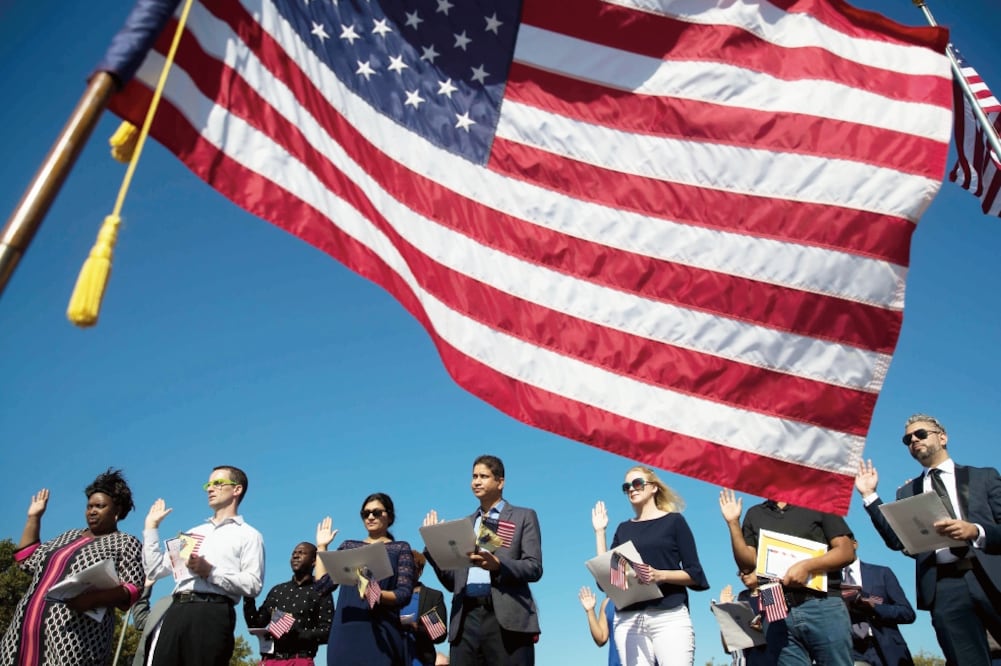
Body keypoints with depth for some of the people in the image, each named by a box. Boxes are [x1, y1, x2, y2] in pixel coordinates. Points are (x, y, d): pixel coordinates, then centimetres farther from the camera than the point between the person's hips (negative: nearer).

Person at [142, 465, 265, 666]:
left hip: (212, 614, -6)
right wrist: (151, 526, 25)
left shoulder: (249, 535, 7)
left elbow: (253, 585, -5)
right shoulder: (193, 532, 29)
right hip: (176, 611, 6)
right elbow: (155, 569, 23)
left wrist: (211, 572, -13)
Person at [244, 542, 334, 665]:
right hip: (270, 659, 5)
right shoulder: (277, 590, 20)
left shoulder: (320, 592, 4)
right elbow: (256, 624, 17)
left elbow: (328, 631, -4)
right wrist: (248, 597, 4)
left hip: (300, 660, -5)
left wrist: (299, 635, -17)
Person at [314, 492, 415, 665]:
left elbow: (405, 594, -2)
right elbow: (323, 585, 11)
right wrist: (321, 546, 13)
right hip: (345, 632, 3)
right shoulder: (348, 546, 19)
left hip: (381, 632, -3)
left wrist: (378, 594, -20)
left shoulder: (400, 548, 9)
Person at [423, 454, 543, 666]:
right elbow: (452, 581, 17)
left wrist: (497, 564, -19)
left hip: (506, 618, -4)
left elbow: (534, 568, -3)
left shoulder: (523, 517, 8)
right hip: (466, 619, 4)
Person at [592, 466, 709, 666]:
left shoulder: (674, 521, 7)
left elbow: (695, 574, 2)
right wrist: (599, 531, 10)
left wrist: (660, 575, -15)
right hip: (628, 620, 3)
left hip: (669, 616, -3)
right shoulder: (624, 529, 17)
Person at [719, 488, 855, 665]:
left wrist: (808, 565, -15)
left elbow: (847, 551, 1)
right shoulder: (754, 514, 16)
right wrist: (733, 523, -1)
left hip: (823, 606, -2)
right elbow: (747, 564, 9)